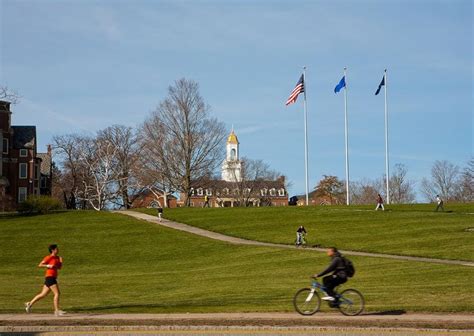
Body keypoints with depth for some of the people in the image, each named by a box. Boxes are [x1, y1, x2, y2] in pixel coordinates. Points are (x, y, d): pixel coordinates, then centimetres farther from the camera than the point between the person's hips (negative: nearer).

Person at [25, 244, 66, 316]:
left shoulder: (57, 257, 16)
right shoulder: (49, 257, -8)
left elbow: (59, 267, 20)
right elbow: (40, 265, -9)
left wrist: (61, 262, 3)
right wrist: (48, 266, -20)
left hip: (53, 278, 9)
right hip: (50, 277, -9)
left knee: (43, 294, 13)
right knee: (57, 293, -12)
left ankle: (29, 304, 21)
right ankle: (57, 311, -12)